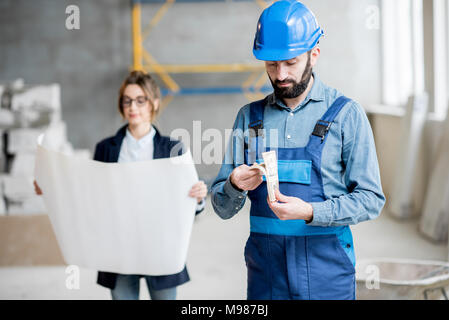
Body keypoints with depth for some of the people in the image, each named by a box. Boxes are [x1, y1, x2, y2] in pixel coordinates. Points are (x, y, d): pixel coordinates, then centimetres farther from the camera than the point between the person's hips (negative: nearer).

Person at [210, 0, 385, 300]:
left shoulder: (347, 115, -3)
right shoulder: (249, 117, 7)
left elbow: (370, 200, -6)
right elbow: (223, 208, 7)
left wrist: (310, 212, -21)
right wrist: (235, 186, -16)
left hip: (328, 275, -3)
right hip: (265, 272, 3)